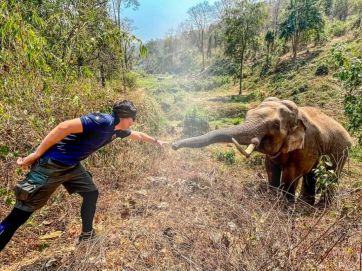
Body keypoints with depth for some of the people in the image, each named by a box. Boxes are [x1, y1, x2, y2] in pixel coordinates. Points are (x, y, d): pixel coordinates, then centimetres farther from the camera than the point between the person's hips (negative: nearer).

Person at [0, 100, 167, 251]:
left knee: (91, 193, 15)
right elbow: (64, 127, -28)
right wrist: (36, 154, -22)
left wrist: (156, 141, 38)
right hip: (51, 164, -9)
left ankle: (86, 235, 33)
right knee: (20, 214, -3)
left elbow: (136, 135, 26)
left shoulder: (117, 130, 7)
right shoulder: (103, 121, -23)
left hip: (72, 166, 9)